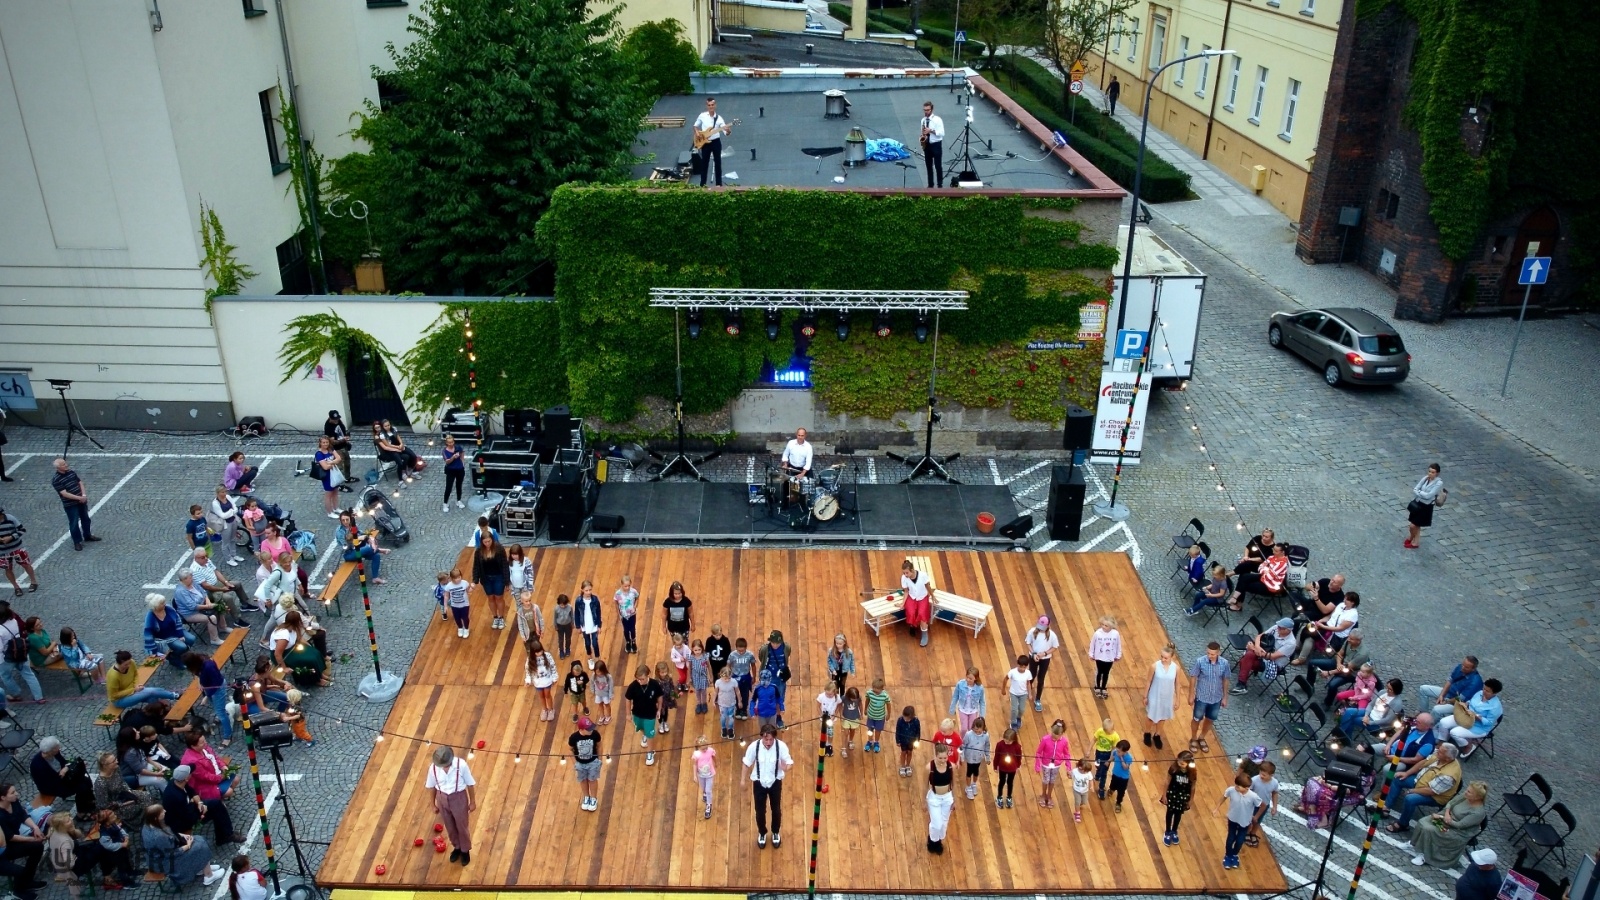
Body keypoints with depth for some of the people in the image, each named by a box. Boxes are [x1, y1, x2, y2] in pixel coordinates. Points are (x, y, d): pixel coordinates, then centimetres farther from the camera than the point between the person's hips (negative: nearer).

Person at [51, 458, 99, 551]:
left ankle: (87, 535, 40)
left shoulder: (71, 472, 2)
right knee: (74, 523, 3)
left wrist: (84, 495, -8)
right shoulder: (55, 480, -19)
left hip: (81, 501, 6)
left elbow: (80, 483, 7)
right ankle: (77, 542, 17)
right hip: (70, 505, -6)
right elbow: (64, 494, -22)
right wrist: (79, 498, -23)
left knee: (85, 519, 20)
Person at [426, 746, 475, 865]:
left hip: (459, 798, -3)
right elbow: (432, 787, -1)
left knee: (462, 826, 14)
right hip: (442, 799, 3)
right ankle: (457, 847, 46)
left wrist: (472, 801, -2)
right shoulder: (433, 768, -18)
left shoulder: (461, 765, -26)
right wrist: (433, 804, 10)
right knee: (449, 826, 21)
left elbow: (470, 784, -11)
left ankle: (465, 850, 38)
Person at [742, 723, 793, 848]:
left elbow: (789, 761, -15)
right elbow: (747, 763, -7)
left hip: (775, 782, 0)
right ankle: (762, 833, 40)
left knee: (776, 809, 16)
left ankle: (776, 833, 43)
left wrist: (786, 767, -38)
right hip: (759, 782, 0)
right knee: (760, 811, 13)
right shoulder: (754, 746, -23)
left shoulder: (781, 746, -24)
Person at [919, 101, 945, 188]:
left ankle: (939, 185, 8)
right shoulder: (923, 120, 6)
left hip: (936, 145, -5)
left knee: (938, 166, 0)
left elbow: (942, 133, -16)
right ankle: (930, 185, 20)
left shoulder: (937, 120, -11)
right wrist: (923, 137, -3)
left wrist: (931, 130, -24)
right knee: (928, 166, 11)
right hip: (927, 145, 5)